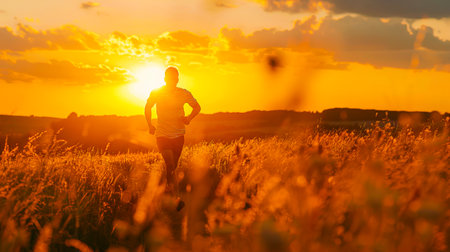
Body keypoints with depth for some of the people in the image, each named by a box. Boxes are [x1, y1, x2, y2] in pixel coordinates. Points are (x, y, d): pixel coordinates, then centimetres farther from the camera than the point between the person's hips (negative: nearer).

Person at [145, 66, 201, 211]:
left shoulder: (184, 94, -5)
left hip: (178, 135, 2)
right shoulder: (156, 94, -7)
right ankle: (178, 197, -23)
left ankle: (168, 186, 44)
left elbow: (197, 107, 10)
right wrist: (150, 126, 9)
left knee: (173, 166, 16)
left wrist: (189, 118, -9)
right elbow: (148, 108, 12)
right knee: (170, 166, -17)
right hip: (162, 135, -2)